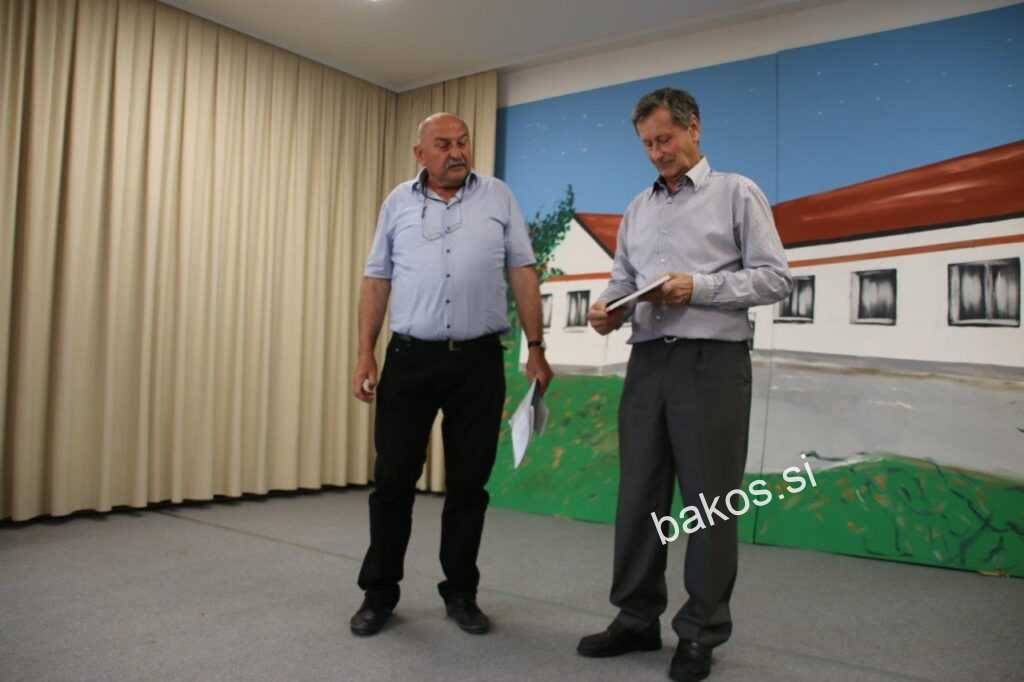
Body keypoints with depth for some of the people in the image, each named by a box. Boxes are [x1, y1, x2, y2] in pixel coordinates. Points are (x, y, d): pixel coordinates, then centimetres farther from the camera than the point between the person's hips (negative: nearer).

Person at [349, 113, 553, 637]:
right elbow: (376, 280, 8)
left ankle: (460, 592, 23)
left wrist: (536, 348, -2)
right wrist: (365, 354, 1)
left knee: (468, 483, 7)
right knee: (393, 479, 5)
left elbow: (522, 274, 4)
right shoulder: (398, 203, 9)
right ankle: (379, 592, 21)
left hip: (479, 361, 0)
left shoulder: (498, 197, 6)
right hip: (410, 359, 1)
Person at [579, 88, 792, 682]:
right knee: (639, 495, 8)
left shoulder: (737, 193, 3)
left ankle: (702, 633, 15)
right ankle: (637, 619, 22)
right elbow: (623, 280, 16)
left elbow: (775, 277, -4)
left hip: (712, 362, -5)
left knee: (708, 500, 1)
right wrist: (609, 308, -7)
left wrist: (699, 287, -16)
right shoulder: (638, 209, 18)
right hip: (648, 362, 5)